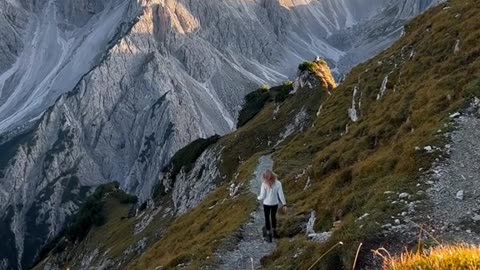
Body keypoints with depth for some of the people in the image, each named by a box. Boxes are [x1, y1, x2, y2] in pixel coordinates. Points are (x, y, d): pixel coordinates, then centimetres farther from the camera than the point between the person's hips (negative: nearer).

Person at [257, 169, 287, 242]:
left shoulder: (264, 184, -19)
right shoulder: (278, 183, -14)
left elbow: (262, 196, -15)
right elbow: (281, 195, -12)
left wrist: (259, 198, 8)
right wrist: (284, 205, -5)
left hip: (266, 204, -2)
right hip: (275, 203, 2)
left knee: (267, 218, 15)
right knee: (273, 217, 26)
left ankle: (269, 235, 20)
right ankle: (274, 232, 40)